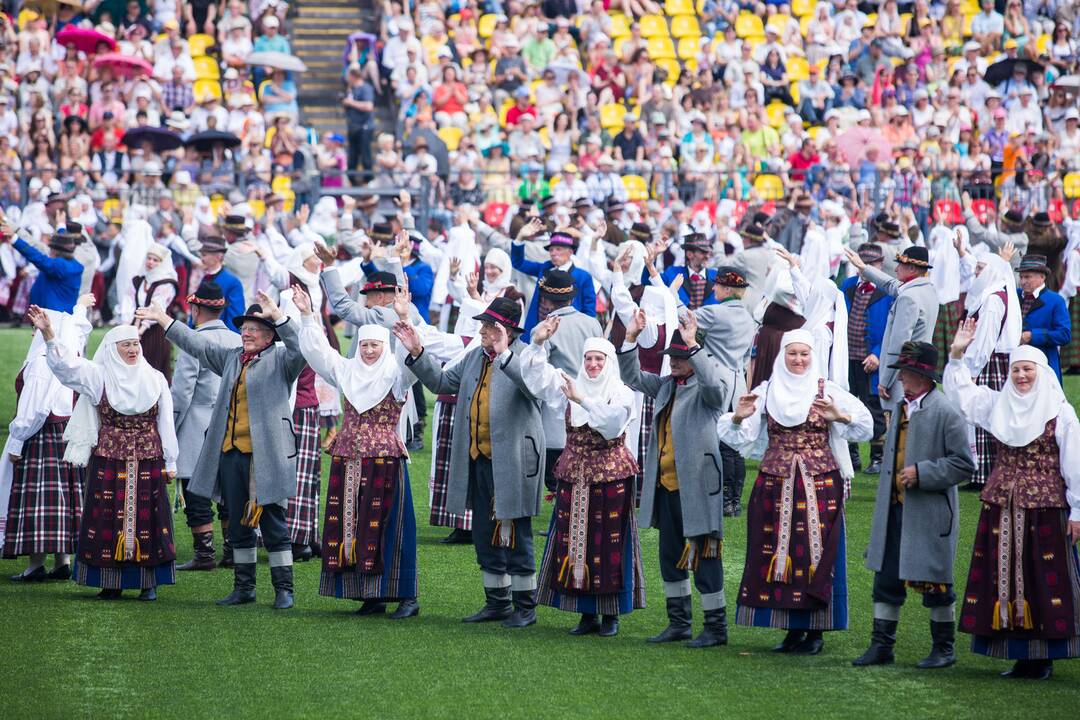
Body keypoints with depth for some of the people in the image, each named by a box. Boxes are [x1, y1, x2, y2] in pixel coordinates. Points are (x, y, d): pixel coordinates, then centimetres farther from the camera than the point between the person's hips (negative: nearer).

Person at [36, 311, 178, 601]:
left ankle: (149, 582, 6)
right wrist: (48, 334, -27)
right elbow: (67, 364, -12)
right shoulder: (99, 376, 2)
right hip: (109, 460, -1)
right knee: (109, 519, -1)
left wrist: (170, 462, 9)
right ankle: (112, 583, 3)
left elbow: (165, 422, 10)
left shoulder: (155, 379, 7)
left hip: (148, 461, 1)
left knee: (147, 520, 0)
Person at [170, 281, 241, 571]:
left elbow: (181, 392, -13)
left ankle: (204, 553, -3)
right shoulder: (238, 341, 5)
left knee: (197, 498, -1)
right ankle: (232, 551, 12)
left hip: (198, 434, -6)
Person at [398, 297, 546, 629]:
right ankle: (497, 602, 26)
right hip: (479, 461, 8)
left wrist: (504, 354, -38)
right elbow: (442, 382, 21)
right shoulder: (475, 356, 12)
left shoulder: (524, 357, -11)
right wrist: (418, 353, 8)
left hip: (511, 462, -8)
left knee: (515, 536, -2)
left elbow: (536, 386, -31)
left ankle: (525, 605, 9)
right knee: (485, 536, 14)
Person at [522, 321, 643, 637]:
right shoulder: (570, 386, 8)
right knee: (574, 540, 4)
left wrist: (582, 400, -25)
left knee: (608, 543, -2)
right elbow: (537, 374, 2)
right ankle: (587, 614, 11)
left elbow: (613, 420, -21)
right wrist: (537, 343, -13)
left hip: (610, 475, -4)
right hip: (574, 475, 4)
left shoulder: (621, 392, -4)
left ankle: (610, 615, 6)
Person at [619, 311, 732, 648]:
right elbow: (633, 377, 18)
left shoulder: (707, 388, -8)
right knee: (671, 555, 15)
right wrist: (630, 339, 6)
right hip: (666, 485, 8)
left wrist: (692, 345, -33)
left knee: (703, 555, -4)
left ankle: (716, 626, 3)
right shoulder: (667, 385, 14)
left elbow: (714, 384, -30)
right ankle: (678, 623, 25)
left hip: (696, 486, -8)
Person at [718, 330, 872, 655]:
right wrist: (739, 417, -20)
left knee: (816, 553, -3)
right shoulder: (766, 391, 7)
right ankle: (793, 630, 12)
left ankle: (816, 631, 4)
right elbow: (739, 435, 1)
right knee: (778, 553, 2)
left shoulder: (827, 391, 1)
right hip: (775, 483, 2)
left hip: (819, 485, -2)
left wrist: (840, 417, -26)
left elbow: (864, 424, -8)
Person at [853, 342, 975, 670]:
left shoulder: (946, 412, -14)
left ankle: (944, 648, 17)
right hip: (896, 509, 7)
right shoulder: (903, 407, 10)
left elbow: (963, 464, -15)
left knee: (934, 584, 4)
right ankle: (882, 645, 17)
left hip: (930, 513, -7)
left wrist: (921, 473, -20)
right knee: (887, 578, 9)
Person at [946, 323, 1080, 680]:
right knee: (1005, 577, 5)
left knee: (1044, 580, -3)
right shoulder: (998, 405, 11)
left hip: (1045, 507, -5)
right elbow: (961, 392, 19)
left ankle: (1043, 658, 2)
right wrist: (956, 356, 6)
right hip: (1002, 506, 5)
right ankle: (1021, 656, 12)